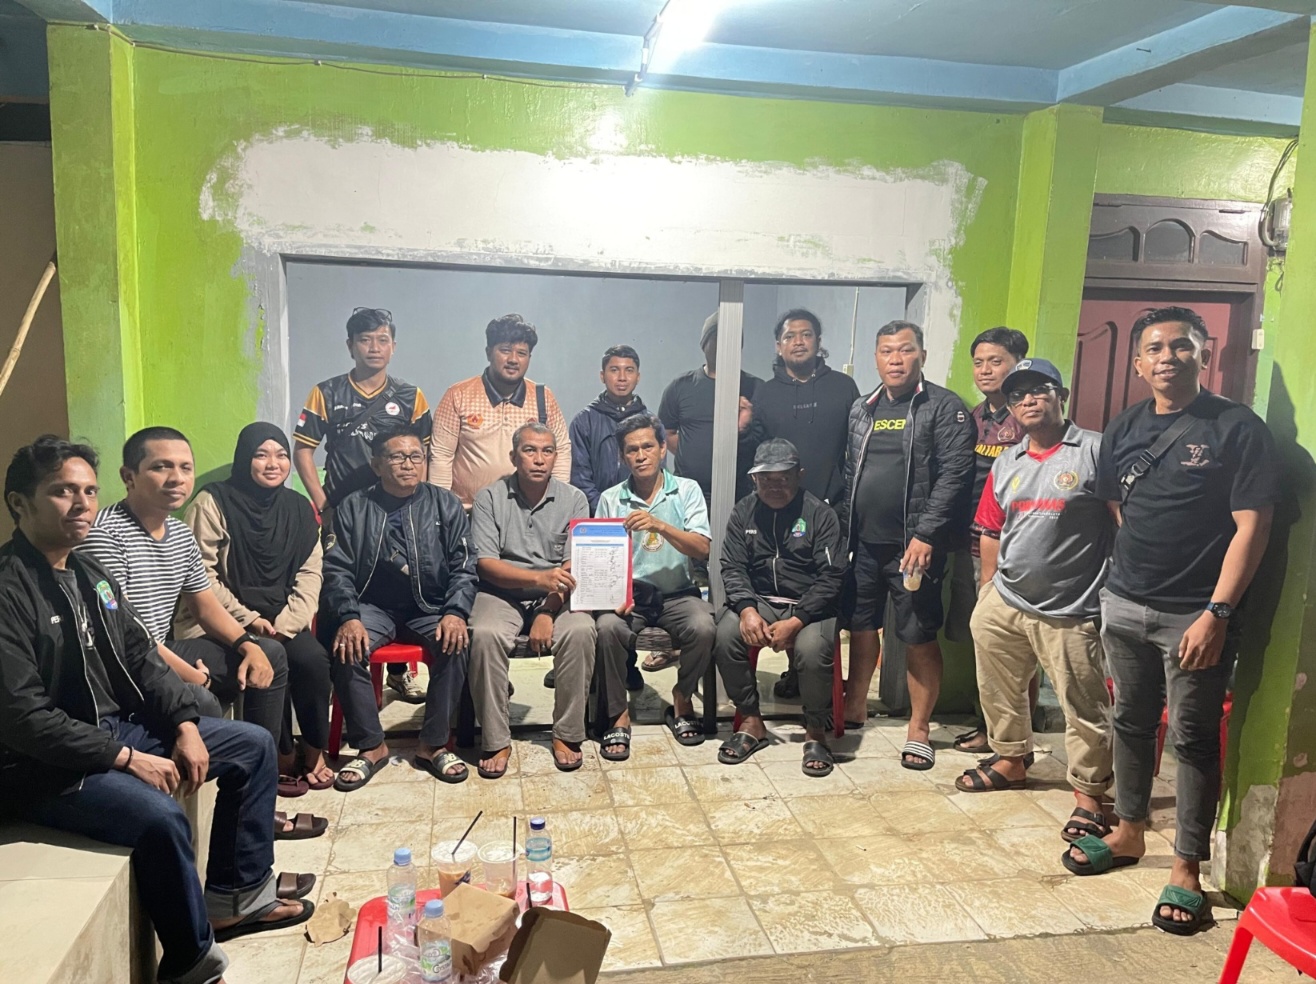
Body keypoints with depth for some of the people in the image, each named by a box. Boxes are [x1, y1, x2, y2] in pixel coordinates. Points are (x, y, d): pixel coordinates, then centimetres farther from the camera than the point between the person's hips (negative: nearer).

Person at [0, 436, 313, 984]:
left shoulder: (91, 575, 9)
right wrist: (127, 759, -22)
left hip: (121, 727, 10)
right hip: (46, 766, -9)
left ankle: (236, 895, 15)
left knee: (254, 746, 7)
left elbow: (142, 658, 12)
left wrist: (185, 725, -3)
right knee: (160, 816, -34)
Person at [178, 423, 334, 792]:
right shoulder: (213, 502, -7)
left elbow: (309, 571, 4)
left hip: (280, 619, 4)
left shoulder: (298, 507, 9)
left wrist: (288, 622, -10)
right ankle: (282, 755, -7)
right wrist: (248, 619, -16)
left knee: (313, 659, -24)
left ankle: (314, 751, -4)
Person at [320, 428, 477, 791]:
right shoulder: (354, 507, 4)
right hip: (373, 606, 0)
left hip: (431, 608, 0)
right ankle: (371, 746, -9)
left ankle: (433, 745, -12)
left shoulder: (445, 505, 5)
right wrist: (349, 617, -19)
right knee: (345, 649, -28)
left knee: (455, 645, -29)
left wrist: (456, 612, -18)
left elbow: (464, 567, 0)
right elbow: (338, 570, -1)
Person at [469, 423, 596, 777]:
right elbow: (485, 563, -9)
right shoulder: (490, 497, 1)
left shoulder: (574, 500, 3)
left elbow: (574, 568, -4)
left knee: (580, 632, -30)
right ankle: (496, 740, -15)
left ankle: (567, 734, -12)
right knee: (485, 635, -31)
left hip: (557, 598, 1)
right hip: (502, 594, 0)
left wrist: (548, 612, -19)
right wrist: (540, 577, -24)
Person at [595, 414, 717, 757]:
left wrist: (659, 526, -24)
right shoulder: (610, 499, 5)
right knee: (608, 628, -30)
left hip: (677, 593, 0)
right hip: (628, 593, 0)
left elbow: (702, 549, -10)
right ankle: (618, 715, -10)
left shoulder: (687, 490, 2)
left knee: (703, 628, -29)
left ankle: (682, 702, -1)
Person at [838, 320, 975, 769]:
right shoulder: (861, 409, 13)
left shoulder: (945, 407, -5)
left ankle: (918, 730, 15)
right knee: (861, 626, 14)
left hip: (914, 546, -5)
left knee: (919, 638, 2)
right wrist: (844, 530, 10)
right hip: (864, 543, 5)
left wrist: (925, 535, -20)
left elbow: (954, 476, -13)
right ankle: (854, 709, 32)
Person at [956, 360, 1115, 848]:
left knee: (1084, 708, 2)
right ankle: (1010, 759, 40)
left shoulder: (1096, 451, -8)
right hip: (1002, 605, 6)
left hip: (1069, 612, -6)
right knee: (998, 691, 19)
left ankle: (1089, 794, 18)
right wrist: (988, 591, 14)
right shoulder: (1007, 463, 12)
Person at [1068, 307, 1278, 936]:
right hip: (1125, 605, 5)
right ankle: (1129, 833, 33)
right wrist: (1131, 572, 13)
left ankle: (1187, 869, 17)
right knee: (1131, 722, 16)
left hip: (1195, 615, -5)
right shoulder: (1123, 430, 9)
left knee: (1193, 738, 4)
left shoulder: (1237, 428, -8)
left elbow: (1251, 526, -12)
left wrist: (1216, 612, -17)